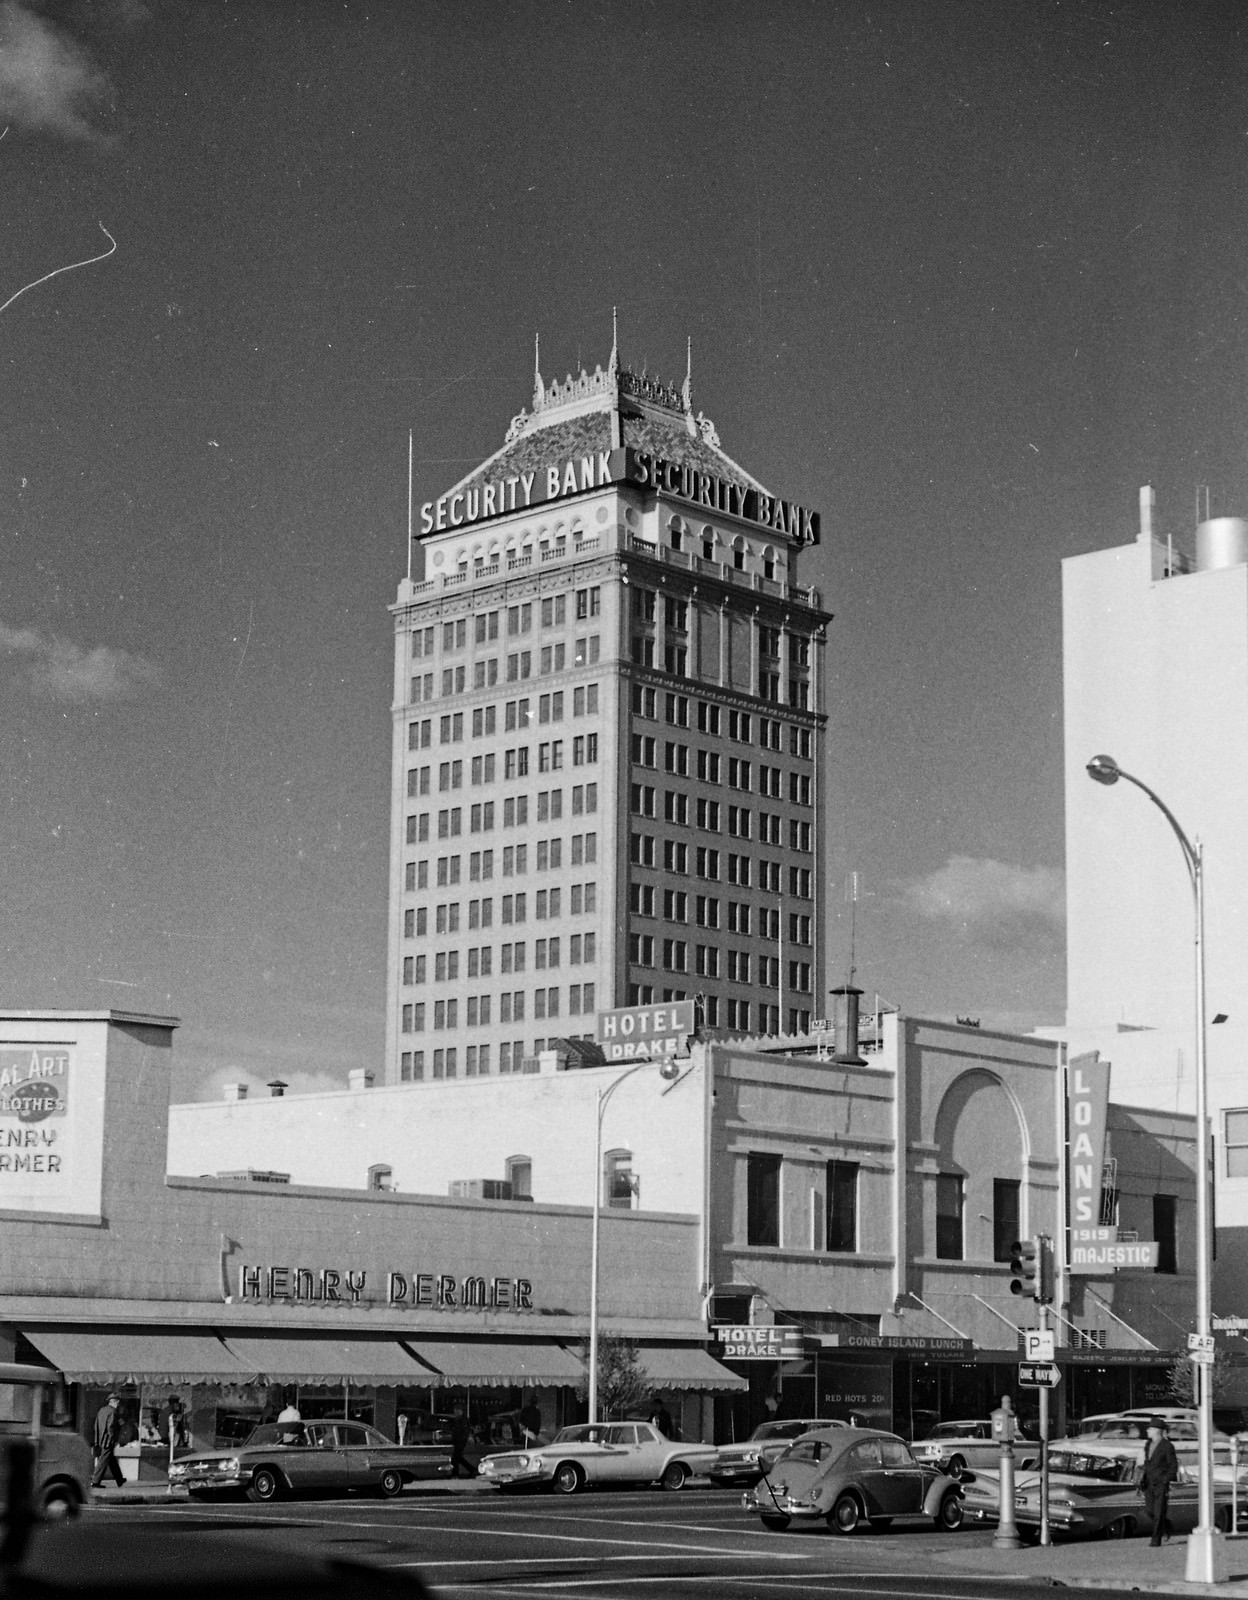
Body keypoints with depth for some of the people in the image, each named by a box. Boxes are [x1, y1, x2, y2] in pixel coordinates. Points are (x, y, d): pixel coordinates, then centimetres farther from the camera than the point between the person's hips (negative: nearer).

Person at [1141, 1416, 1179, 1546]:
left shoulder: (1167, 1446, -8)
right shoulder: (1149, 1445, 12)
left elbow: (1174, 1466, -8)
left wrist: (1166, 1481, -15)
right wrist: (1142, 1480, 11)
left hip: (1161, 1483, -6)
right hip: (1149, 1482, 6)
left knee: (1159, 1512, -6)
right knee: (1149, 1512, 3)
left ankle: (1156, 1539, 0)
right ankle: (1165, 1526, 27)